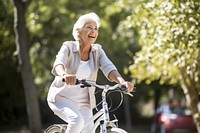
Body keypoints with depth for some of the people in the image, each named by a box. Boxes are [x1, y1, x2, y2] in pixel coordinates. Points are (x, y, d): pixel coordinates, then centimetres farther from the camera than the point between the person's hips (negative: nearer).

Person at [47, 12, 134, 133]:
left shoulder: (98, 51, -1)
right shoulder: (69, 47, -12)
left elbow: (109, 68, -17)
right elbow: (58, 64, -32)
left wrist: (122, 82, -38)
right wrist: (64, 75, -56)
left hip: (83, 103, 5)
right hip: (62, 98, -4)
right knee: (77, 120, -32)